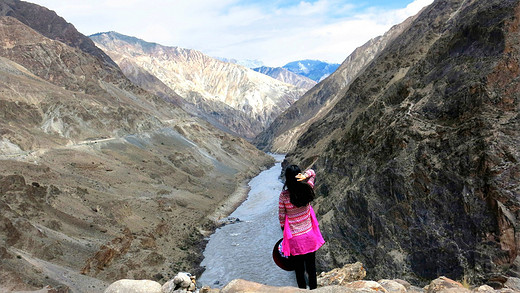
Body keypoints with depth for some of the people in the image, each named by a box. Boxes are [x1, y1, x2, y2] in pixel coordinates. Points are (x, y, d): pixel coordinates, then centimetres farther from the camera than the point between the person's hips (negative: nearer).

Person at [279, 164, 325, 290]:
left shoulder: (284, 195, -20)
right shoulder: (307, 189, -12)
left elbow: (281, 217, -9)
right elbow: (312, 172, 5)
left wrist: (284, 229, 9)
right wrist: (305, 176, -17)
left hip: (294, 239, -3)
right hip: (309, 236, 3)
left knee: (299, 269, 17)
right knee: (311, 266, 22)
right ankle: (313, 288, 39)